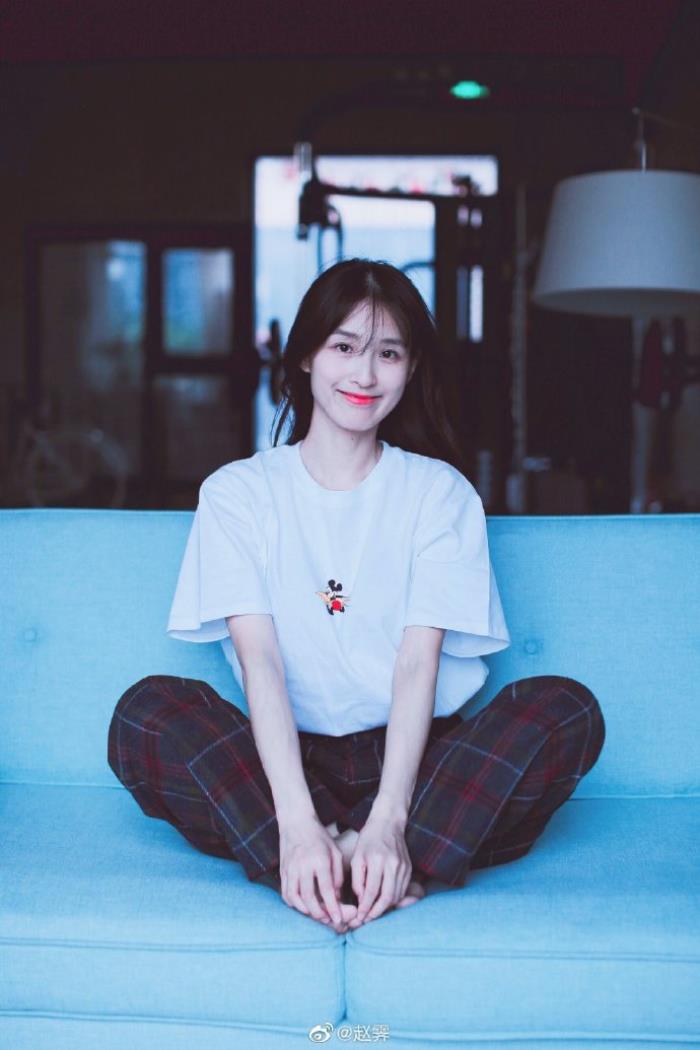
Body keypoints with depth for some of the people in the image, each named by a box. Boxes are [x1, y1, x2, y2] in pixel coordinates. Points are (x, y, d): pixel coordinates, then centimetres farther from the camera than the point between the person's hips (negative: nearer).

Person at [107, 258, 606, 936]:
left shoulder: (440, 491, 4)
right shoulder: (238, 491, 3)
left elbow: (418, 664, -9)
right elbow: (260, 659, -11)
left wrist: (388, 820, -25)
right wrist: (297, 823, -26)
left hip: (409, 758, 1)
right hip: (284, 759, 0)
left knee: (567, 709, -24)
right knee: (148, 710, -28)